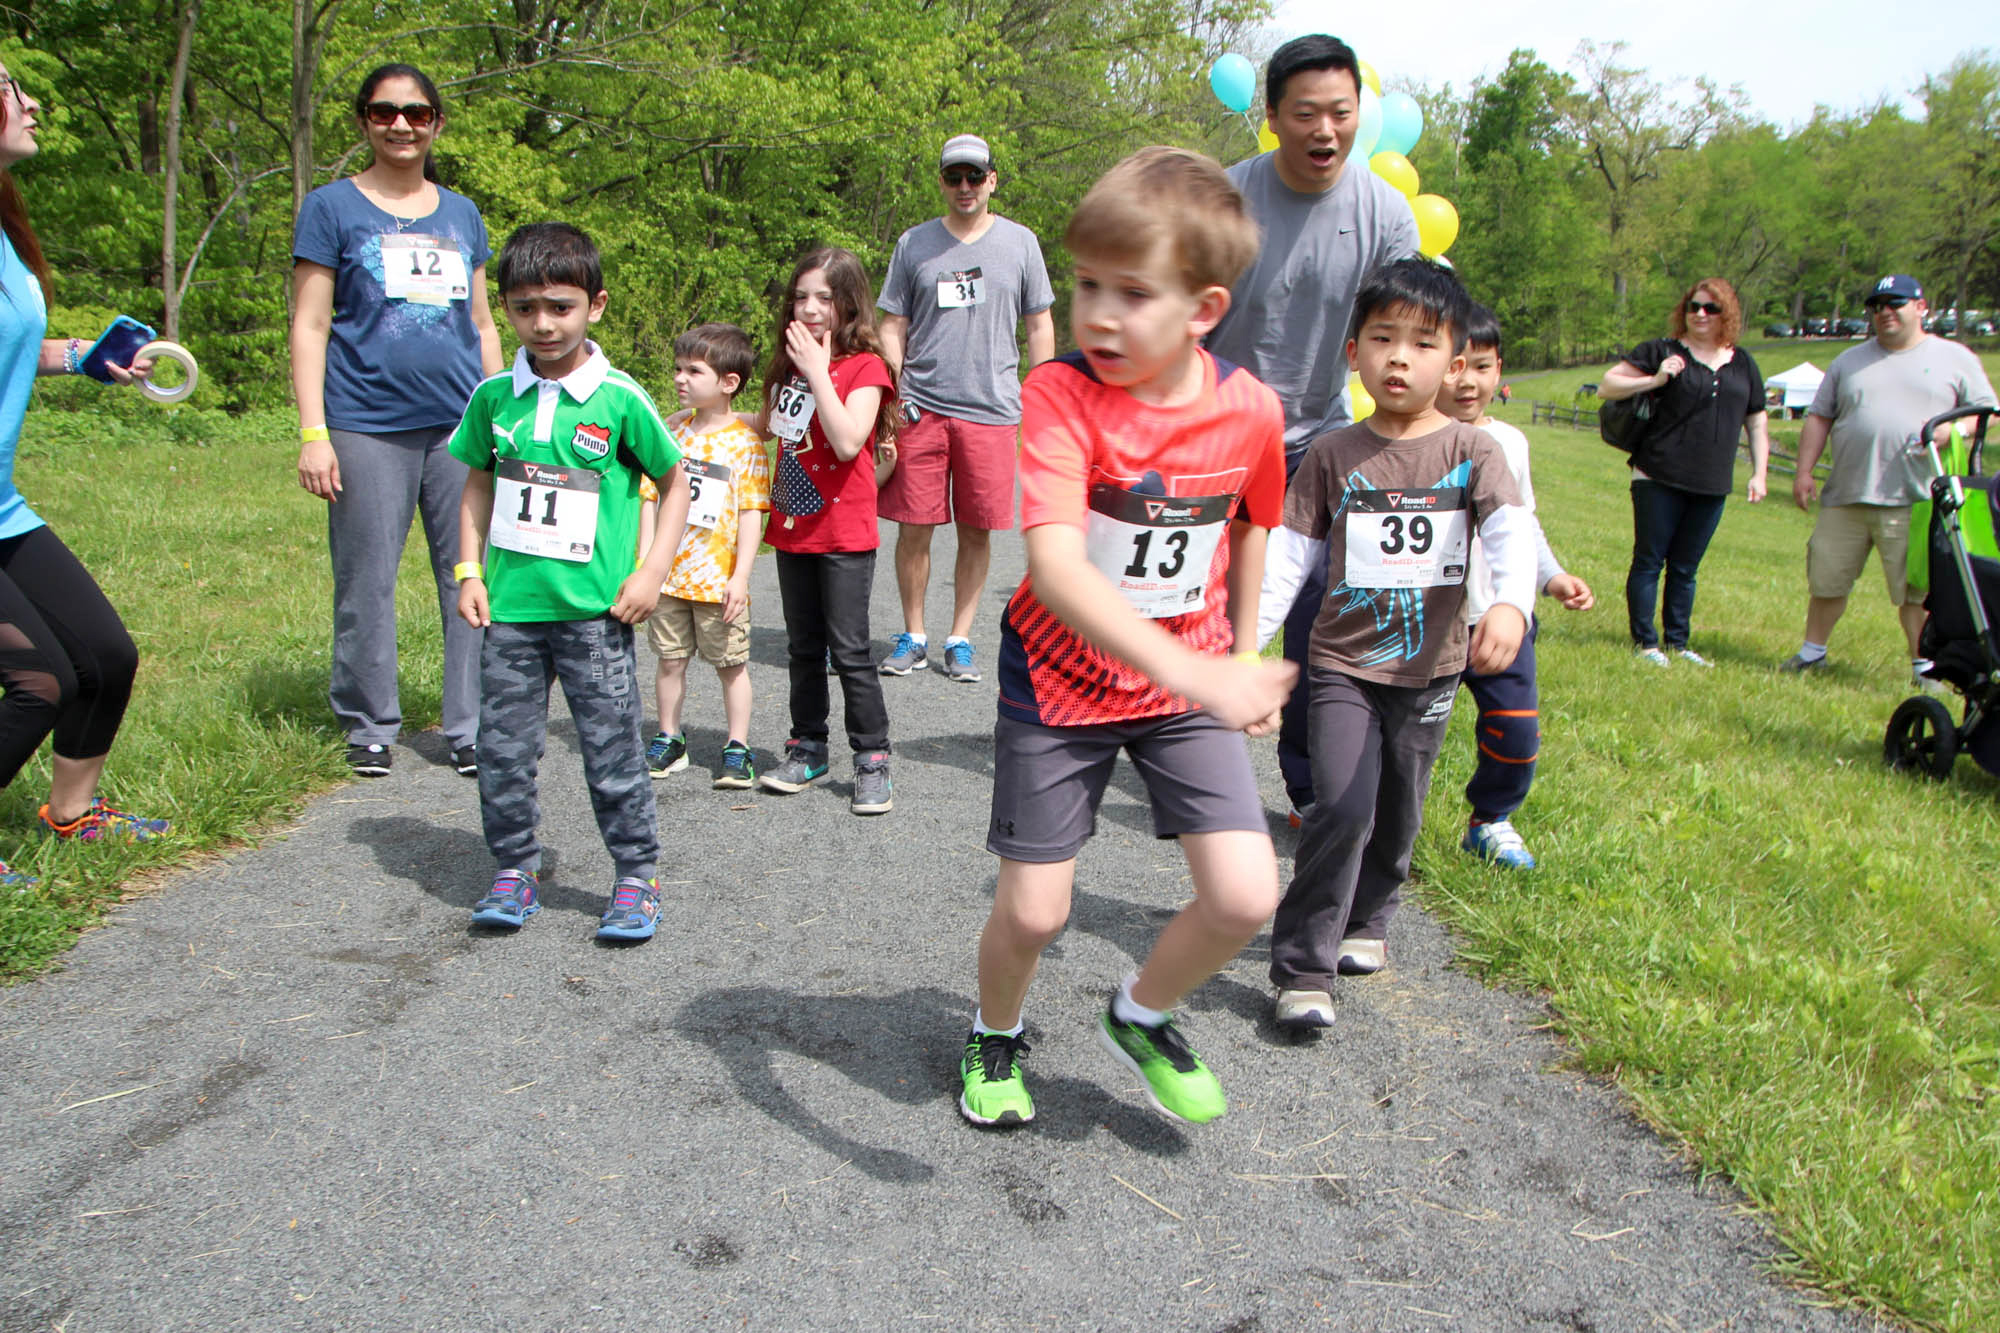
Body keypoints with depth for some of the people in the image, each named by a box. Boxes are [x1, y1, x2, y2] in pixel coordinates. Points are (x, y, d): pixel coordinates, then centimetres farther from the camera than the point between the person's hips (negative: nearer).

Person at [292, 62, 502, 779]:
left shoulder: (461, 214, 17)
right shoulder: (332, 208, 6)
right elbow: (309, 327, 1)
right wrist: (312, 432, -7)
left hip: (461, 424, 3)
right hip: (368, 425, -3)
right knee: (367, 584, 2)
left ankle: (473, 730, 10)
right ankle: (370, 728, 16)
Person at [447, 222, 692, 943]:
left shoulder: (619, 399, -7)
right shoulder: (494, 397, 3)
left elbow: (675, 482, 2)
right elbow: (478, 485, 15)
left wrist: (653, 571, -5)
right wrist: (469, 571, 6)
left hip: (594, 611, -3)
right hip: (510, 606, 4)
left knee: (613, 753, 4)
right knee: (504, 749, 10)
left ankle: (637, 876, 18)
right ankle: (516, 868, 27)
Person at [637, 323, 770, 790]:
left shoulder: (744, 443, -7)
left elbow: (751, 514, -8)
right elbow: (650, 500, 8)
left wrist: (740, 576, -12)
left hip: (719, 580, -4)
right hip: (669, 576, 4)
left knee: (731, 664, 7)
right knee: (671, 661, 12)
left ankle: (738, 748, 18)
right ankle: (668, 741, 27)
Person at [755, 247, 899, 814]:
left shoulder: (866, 367, -9)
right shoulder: (789, 365, 11)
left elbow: (847, 441, -24)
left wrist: (817, 370, -21)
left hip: (845, 533, -6)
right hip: (793, 528, 7)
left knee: (849, 650, -5)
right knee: (803, 648, 14)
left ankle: (873, 761, 5)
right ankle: (807, 750, 26)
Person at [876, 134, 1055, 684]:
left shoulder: (1020, 242, 9)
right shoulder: (914, 244, 9)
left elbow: (1039, 327, 11)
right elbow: (892, 328, 10)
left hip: (991, 409, 0)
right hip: (921, 408, 0)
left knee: (977, 531, 3)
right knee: (913, 528, 0)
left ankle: (960, 639, 16)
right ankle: (914, 637, 16)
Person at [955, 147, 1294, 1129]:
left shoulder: (1249, 411, -11)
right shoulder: (1059, 395, -23)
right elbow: (1055, 565, -36)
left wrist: (1242, 660, 18)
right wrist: (1195, 672, -47)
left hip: (1190, 683, 3)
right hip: (1058, 685, -2)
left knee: (1245, 896, -8)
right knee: (1032, 910, 2)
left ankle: (1141, 1017, 24)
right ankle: (995, 1034, 37)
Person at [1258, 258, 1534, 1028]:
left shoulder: (1470, 451, -2)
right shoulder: (1333, 456, -1)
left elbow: (1511, 529, -18)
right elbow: (1287, 557, 1)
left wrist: (1511, 602, -37)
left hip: (1429, 668, 2)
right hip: (1343, 665, -2)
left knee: (1399, 813, 14)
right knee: (1342, 808, -14)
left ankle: (1367, 921, 39)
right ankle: (1302, 969, -6)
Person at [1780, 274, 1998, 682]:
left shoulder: (1955, 359, 9)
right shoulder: (1849, 361, 16)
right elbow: (1819, 418, 13)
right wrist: (1804, 472, 3)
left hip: (1916, 501, -3)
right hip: (1845, 497, 3)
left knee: (1918, 588, -2)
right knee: (1826, 579, 7)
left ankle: (1923, 665, 9)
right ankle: (1812, 652, 22)